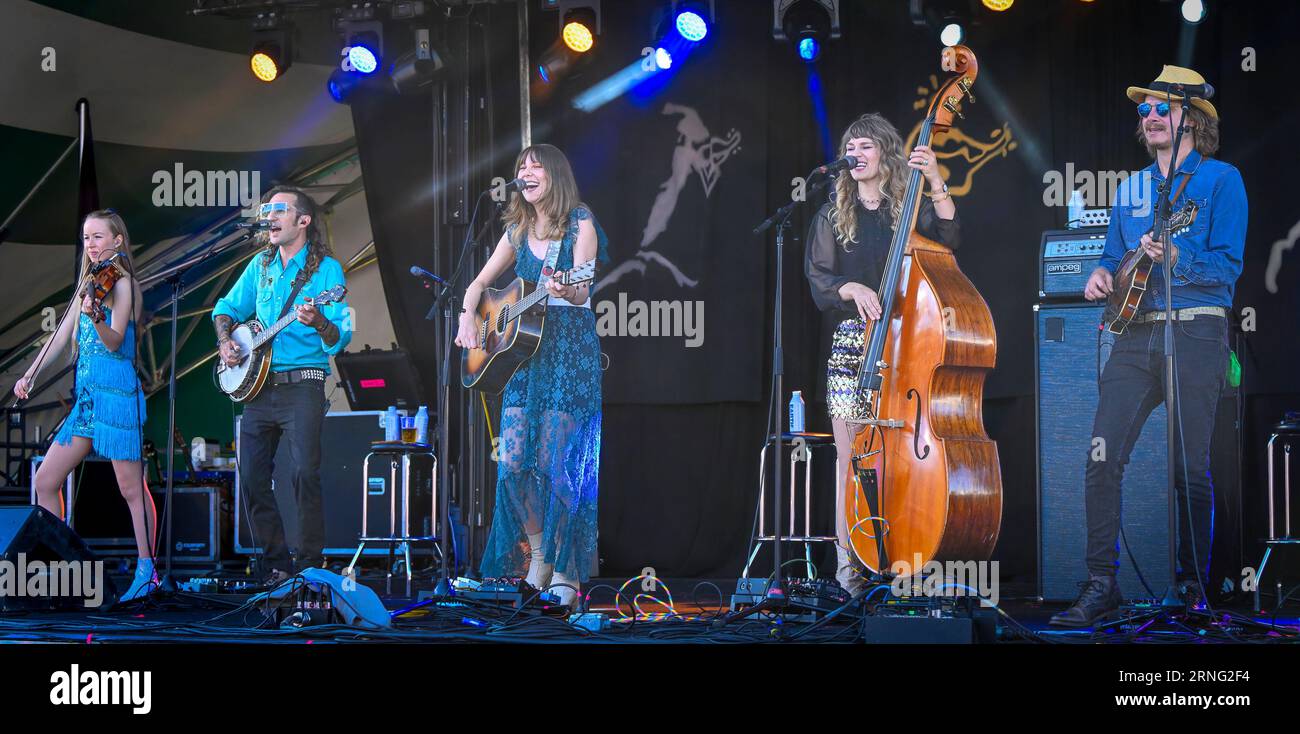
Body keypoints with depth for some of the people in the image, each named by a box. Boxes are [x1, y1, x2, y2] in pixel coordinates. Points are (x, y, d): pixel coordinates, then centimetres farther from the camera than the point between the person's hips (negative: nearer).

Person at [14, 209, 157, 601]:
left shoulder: (122, 283, -6)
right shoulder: (89, 284, 17)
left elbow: (115, 341, -16)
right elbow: (61, 336, 18)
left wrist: (96, 317, -36)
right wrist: (29, 375, 12)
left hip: (116, 393, -8)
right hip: (87, 394, 9)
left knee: (131, 488, -4)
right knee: (45, 482, 7)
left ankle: (147, 572, 1)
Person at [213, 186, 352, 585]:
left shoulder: (326, 268, -3)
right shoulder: (261, 265, 13)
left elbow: (340, 339, -10)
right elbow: (227, 308, 23)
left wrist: (318, 323, -31)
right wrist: (225, 340, 4)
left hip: (302, 385, -6)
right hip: (257, 387, 6)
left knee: (305, 473, -15)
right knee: (252, 477, 3)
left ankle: (310, 565, -7)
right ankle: (275, 563, 14)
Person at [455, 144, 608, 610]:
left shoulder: (580, 224, -3)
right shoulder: (518, 230, 15)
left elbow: (581, 294, -14)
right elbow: (481, 281, 22)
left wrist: (567, 292, -36)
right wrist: (468, 316, 3)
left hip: (570, 353, -6)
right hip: (522, 352, 6)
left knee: (558, 465, -9)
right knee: (513, 463, -1)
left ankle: (565, 572, -1)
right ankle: (538, 556, 15)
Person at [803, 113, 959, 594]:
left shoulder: (911, 209, 9)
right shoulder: (833, 215, 15)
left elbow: (947, 239, -9)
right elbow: (817, 276, 8)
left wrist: (936, 184, -19)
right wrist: (850, 289, -11)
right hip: (851, 344, 1)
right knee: (851, 456, -4)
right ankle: (847, 564, -1)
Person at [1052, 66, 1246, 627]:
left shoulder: (1220, 180, 1)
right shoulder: (1130, 188, 19)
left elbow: (1228, 266, -8)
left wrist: (1173, 256, -23)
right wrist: (1102, 274, 2)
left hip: (1196, 333, -5)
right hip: (1135, 335, 5)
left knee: (1191, 470, -3)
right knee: (1103, 459, -8)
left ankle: (1192, 588, 9)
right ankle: (1101, 585, -4)